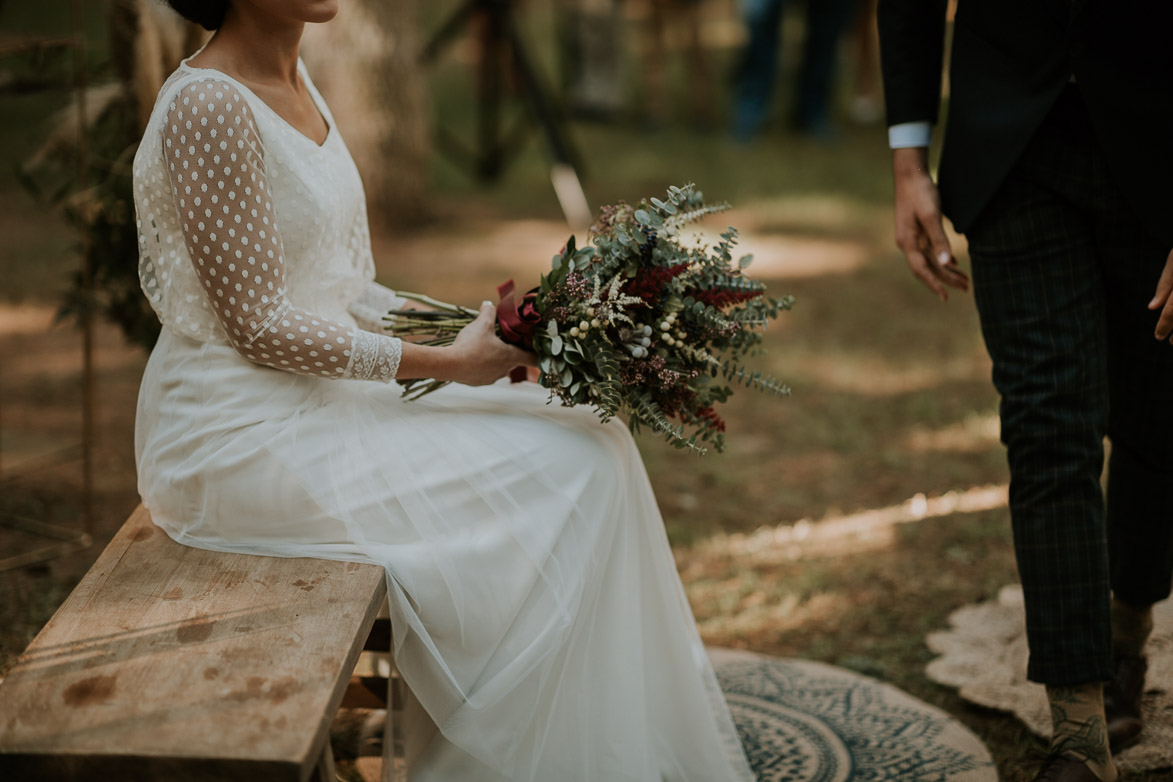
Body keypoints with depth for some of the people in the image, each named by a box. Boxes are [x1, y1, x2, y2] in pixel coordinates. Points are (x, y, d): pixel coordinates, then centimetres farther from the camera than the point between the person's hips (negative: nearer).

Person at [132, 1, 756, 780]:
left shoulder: (293, 78, 9)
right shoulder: (208, 106, -19)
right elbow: (260, 325, -19)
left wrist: (461, 329, 1)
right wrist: (447, 362, -13)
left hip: (318, 393, 9)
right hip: (243, 437, -9)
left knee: (585, 440, 3)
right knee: (564, 470, -9)